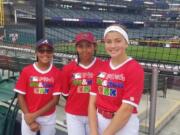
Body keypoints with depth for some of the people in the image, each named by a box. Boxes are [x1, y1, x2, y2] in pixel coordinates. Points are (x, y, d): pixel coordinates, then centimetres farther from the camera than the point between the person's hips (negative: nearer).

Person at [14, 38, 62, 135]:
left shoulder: (57, 73, -8)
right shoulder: (26, 71, -7)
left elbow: (55, 99, -9)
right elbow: (21, 96, -4)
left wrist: (35, 115, -13)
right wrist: (29, 120, -9)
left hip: (49, 117, 0)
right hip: (28, 117, 0)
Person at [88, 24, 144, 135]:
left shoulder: (135, 69, -15)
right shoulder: (101, 67, 1)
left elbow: (127, 108, -20)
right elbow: (92, 102, -2)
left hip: (124, 126, -4)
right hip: (99, 121, 5)